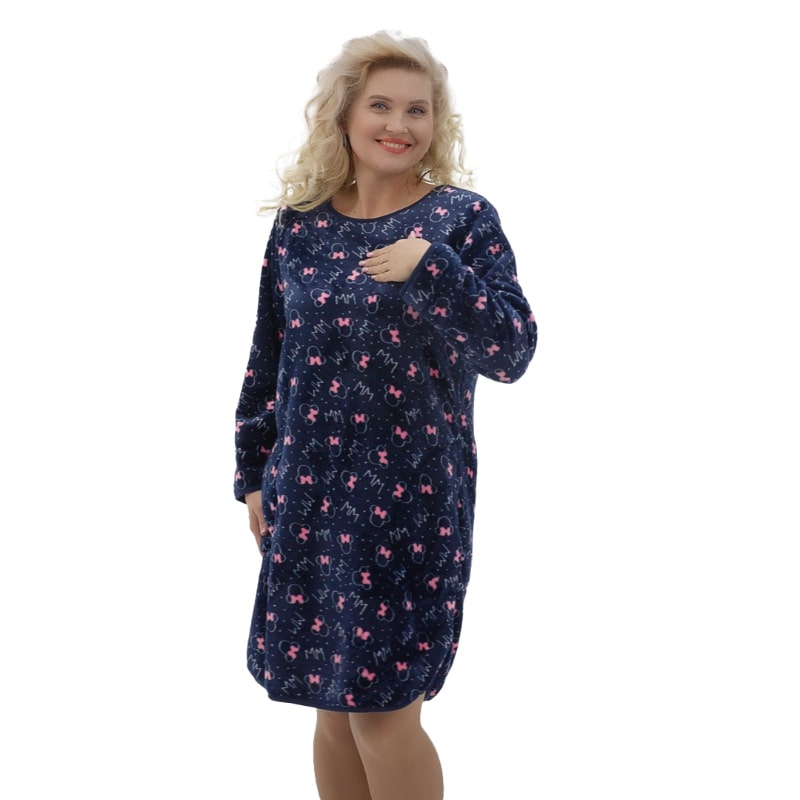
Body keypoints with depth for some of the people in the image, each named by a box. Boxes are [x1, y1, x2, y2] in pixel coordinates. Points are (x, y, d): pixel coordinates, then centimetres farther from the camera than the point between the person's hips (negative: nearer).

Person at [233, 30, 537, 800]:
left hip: (412, 500, -4)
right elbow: (267, 360, 10)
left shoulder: (462, 218, -6)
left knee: (383, 708, 3)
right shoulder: (299, 221, 4)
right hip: (309, 496, 4)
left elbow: (511, 354, -15)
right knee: (332, 702, 14)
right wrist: (253, 474, 11)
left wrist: (429, 268, -25)